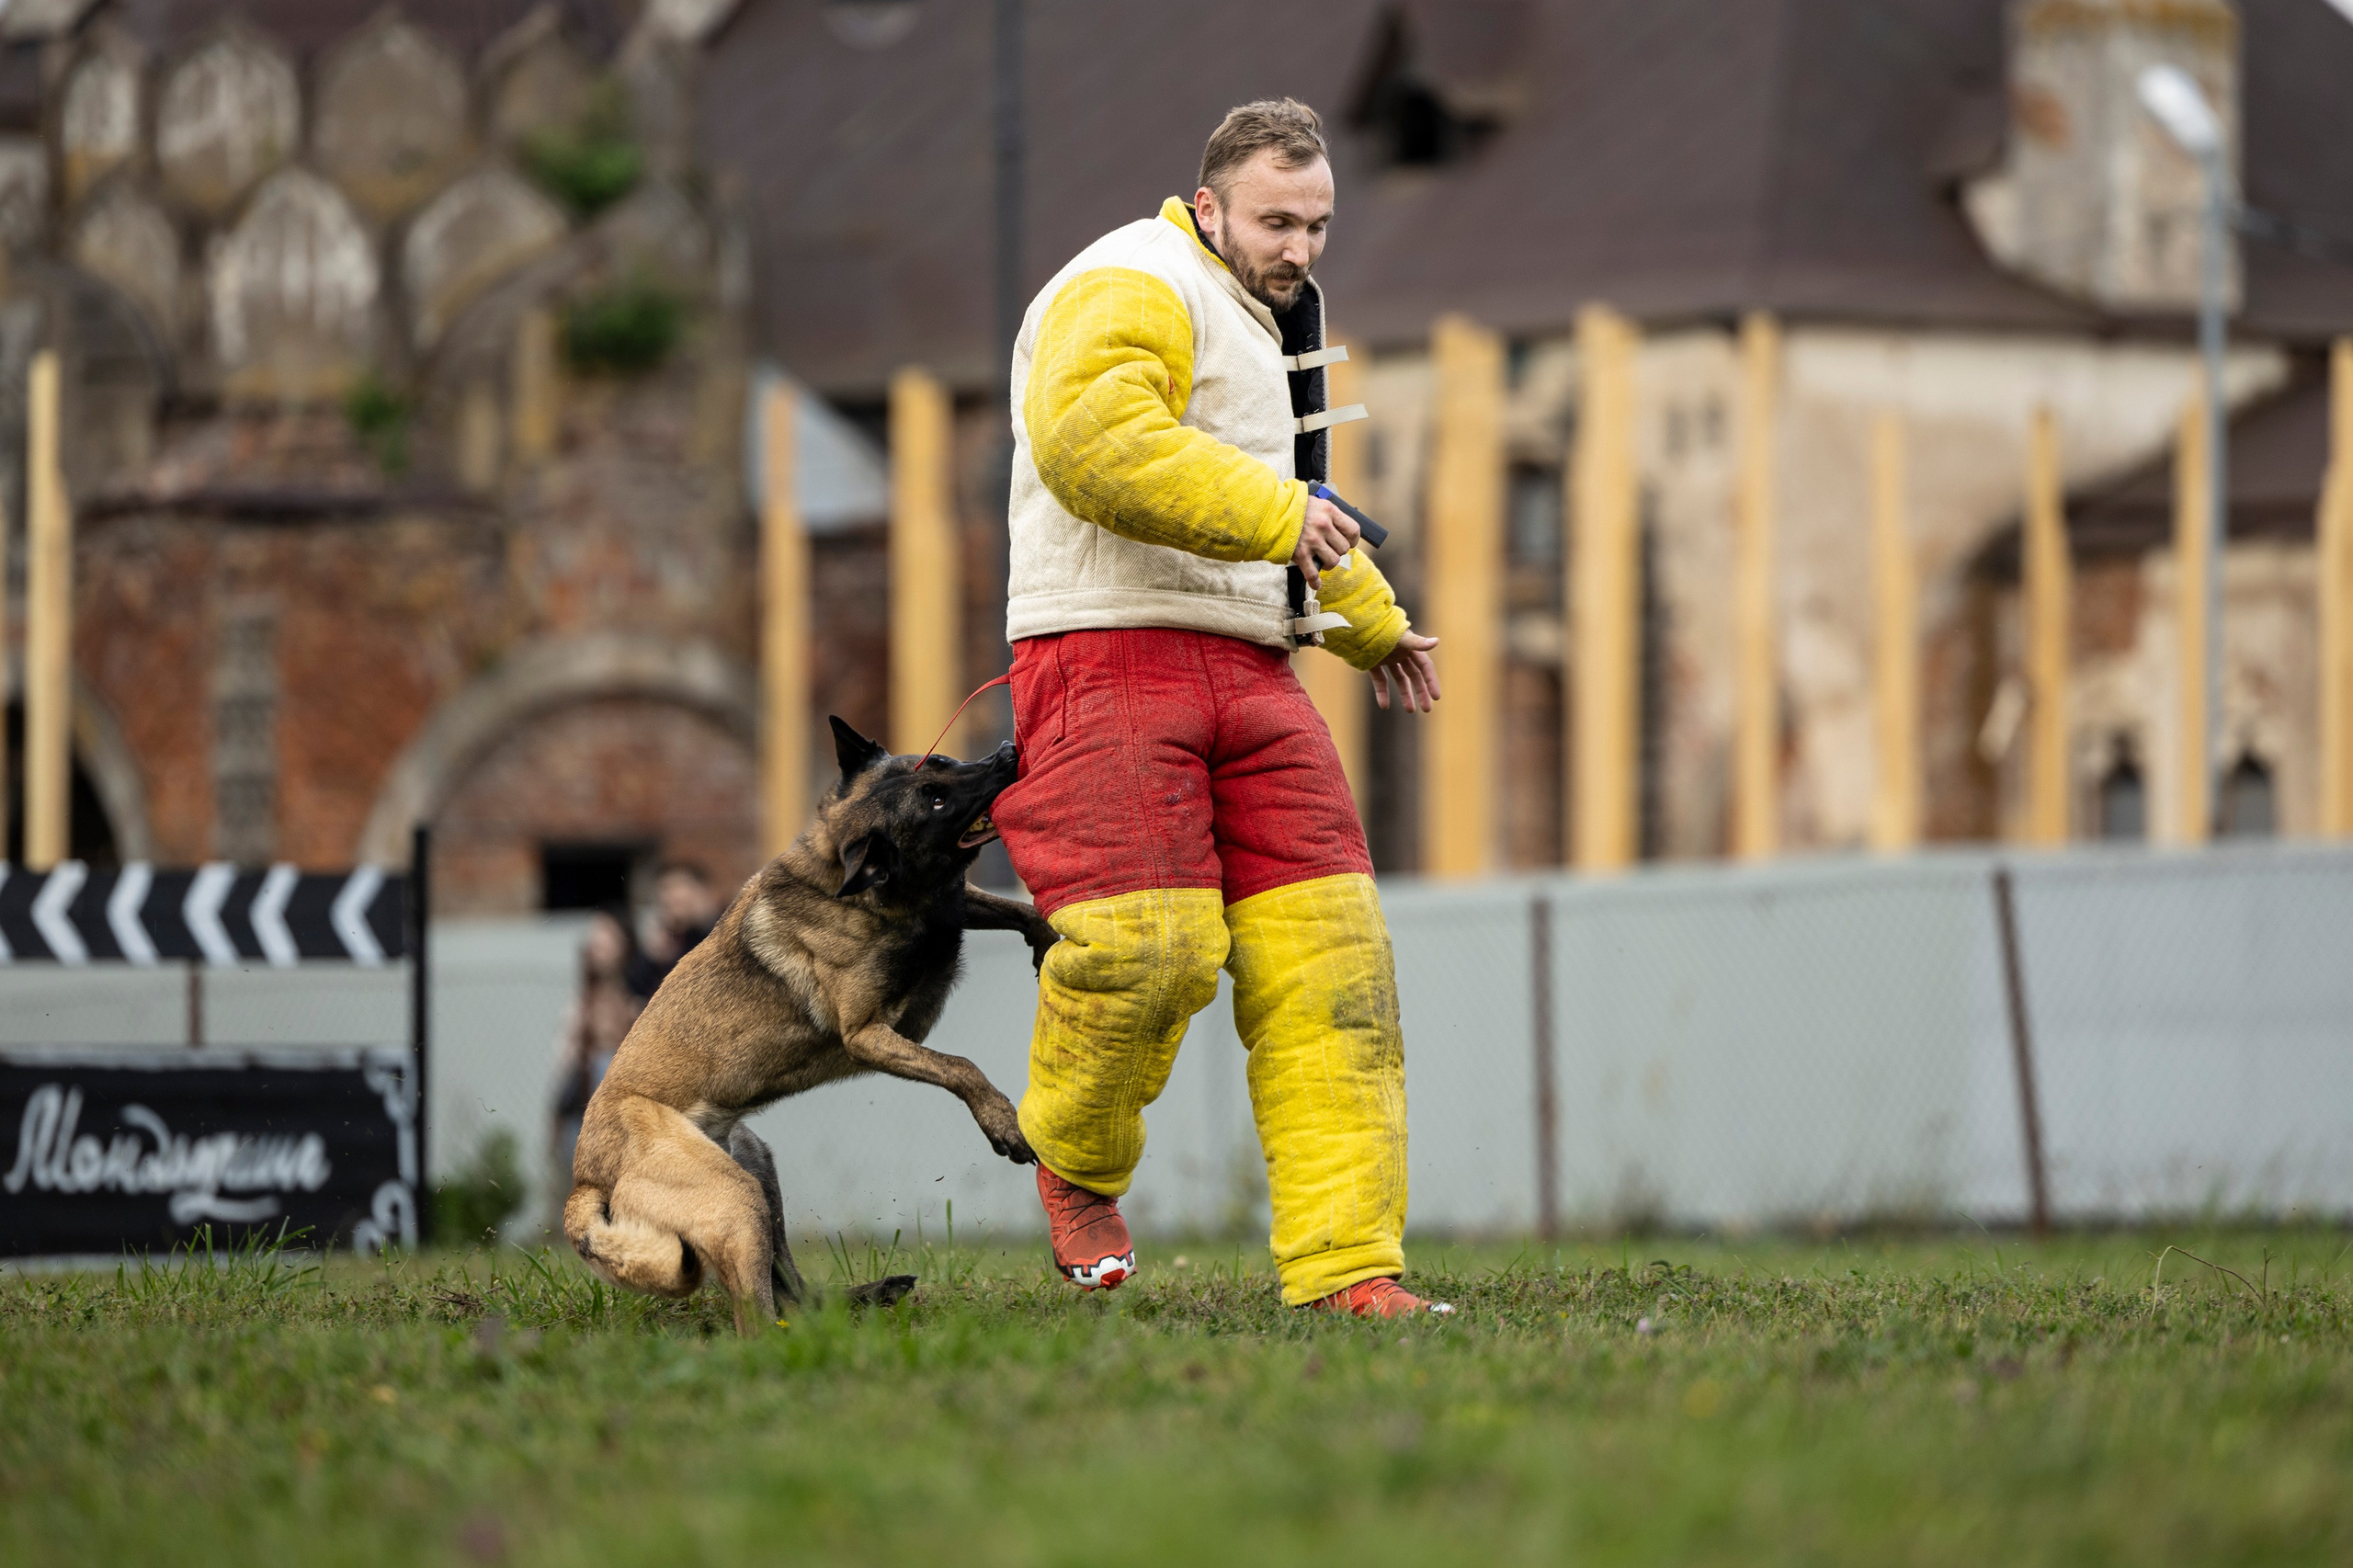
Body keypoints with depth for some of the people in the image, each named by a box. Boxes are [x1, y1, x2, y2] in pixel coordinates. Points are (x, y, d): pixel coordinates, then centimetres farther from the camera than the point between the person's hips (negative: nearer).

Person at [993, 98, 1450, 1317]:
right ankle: (1079, 1167, 8)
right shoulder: (1134, 290, -7)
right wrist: (1274, 514, -28)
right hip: (1111, 656, -9)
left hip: (1246, 669, 9)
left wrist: (1370, 620, 47)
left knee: (1324, 960, -3)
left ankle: (1344, 1264, -4)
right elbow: (1093, 438, -27)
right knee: (1145, 944, -20)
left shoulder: (1258, 317, 26)